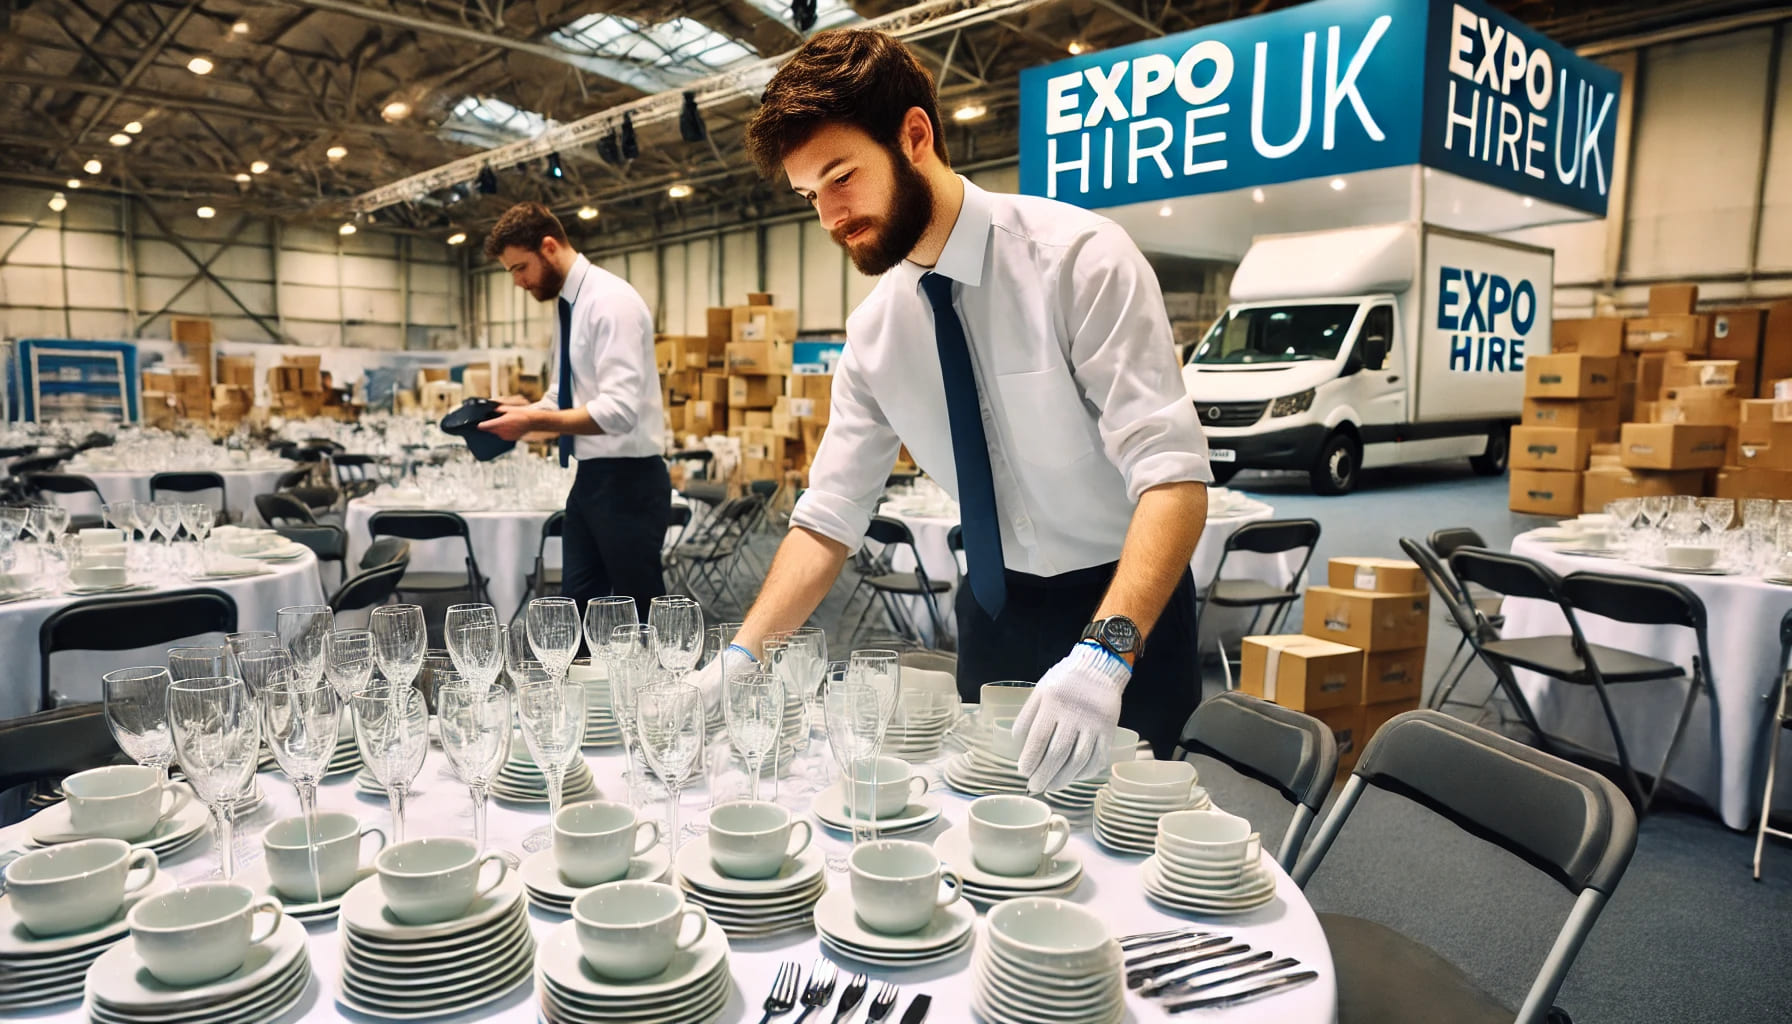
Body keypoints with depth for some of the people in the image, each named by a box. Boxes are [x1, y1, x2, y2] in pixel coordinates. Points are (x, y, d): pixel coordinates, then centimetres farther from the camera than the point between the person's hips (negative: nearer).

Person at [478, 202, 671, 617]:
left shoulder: (610, 301, -17)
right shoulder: (567, 303, 11)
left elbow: (619, 410, -26)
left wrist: (533, 421, -23)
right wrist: (527, 409, 0)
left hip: (628, 478, -9)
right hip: (589, 477, 9)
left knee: (644, 614, 3)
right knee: (580, 605, 15)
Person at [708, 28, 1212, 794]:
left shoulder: (1078, 257, -20)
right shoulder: (872, 333, -3)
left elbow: (1173, 471, -28)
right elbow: (828, 516, -1)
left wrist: (1102, 652, -42)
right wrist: (740, 655, -16)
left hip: (1126, 606, -4)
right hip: (994, 608, 5)